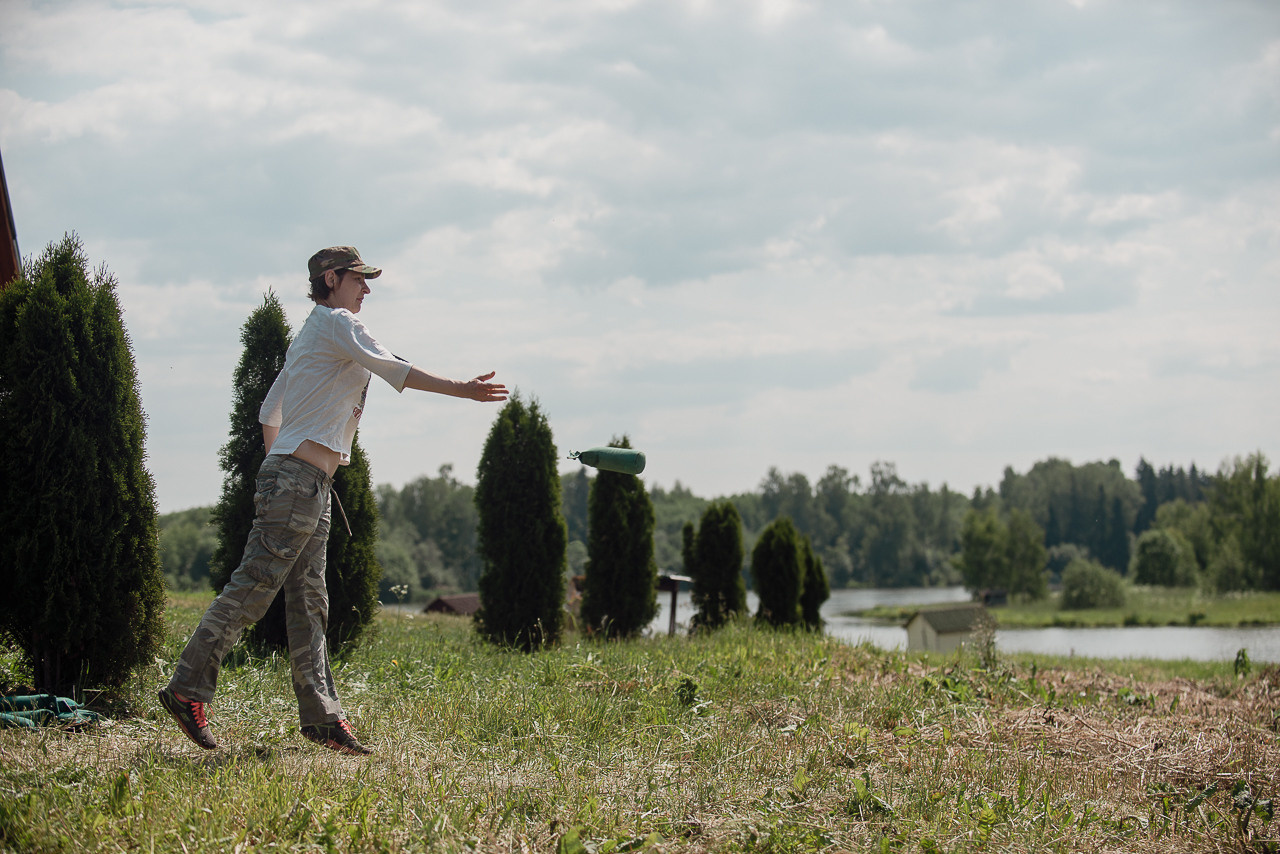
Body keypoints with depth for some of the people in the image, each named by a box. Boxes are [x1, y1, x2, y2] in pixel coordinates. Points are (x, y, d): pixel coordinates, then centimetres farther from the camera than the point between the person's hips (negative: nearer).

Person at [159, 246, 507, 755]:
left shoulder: (309, 335, 24)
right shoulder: (337, 323, -4)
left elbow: (269, 413, 26)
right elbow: (387, 366, -19)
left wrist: (277, 463, 28)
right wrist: (460, 389, -24)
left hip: (312, 486, 10)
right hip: (299, 479, -10)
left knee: (309, 600, 5)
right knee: (254, 586, -12)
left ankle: (321, 717, 3)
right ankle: (188, 688, -12)